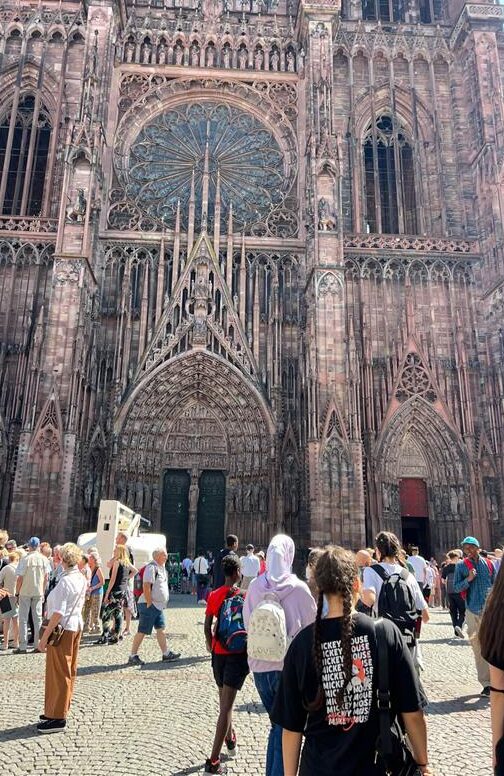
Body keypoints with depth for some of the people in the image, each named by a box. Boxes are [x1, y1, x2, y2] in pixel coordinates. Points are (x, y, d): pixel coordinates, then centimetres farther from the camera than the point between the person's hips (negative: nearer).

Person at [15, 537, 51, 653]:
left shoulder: (25, 559, -12)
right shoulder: (43, 559, -2)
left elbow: (20, 578, -12)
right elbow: (46, 577, 2)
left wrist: (17, 593, -1)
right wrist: (43, 591, 12)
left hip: (25, 592, -3)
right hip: (38, 592, 3)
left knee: (23, 619, 6)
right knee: (38, 618, 10)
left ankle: (22, 647, 7)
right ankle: (38, 645, 12)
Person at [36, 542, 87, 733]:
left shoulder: (65, 581, -22)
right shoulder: (82, 579, 4)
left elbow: (58, 613, -25)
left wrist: (44, 637, -21)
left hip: (62, 629, -9)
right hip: (76, 626, 9)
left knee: (59, 673, 2)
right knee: (69, 671, 17)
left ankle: (57, 718, 11)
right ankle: (57, 711, 31)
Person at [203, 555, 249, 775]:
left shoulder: (213, 595, -1)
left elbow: (207, 626, 1)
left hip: (218, 653, 5)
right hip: (237, 653, -5)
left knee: (223, 700, 23)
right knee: (227, 706, -4)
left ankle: (230, 741, 42)